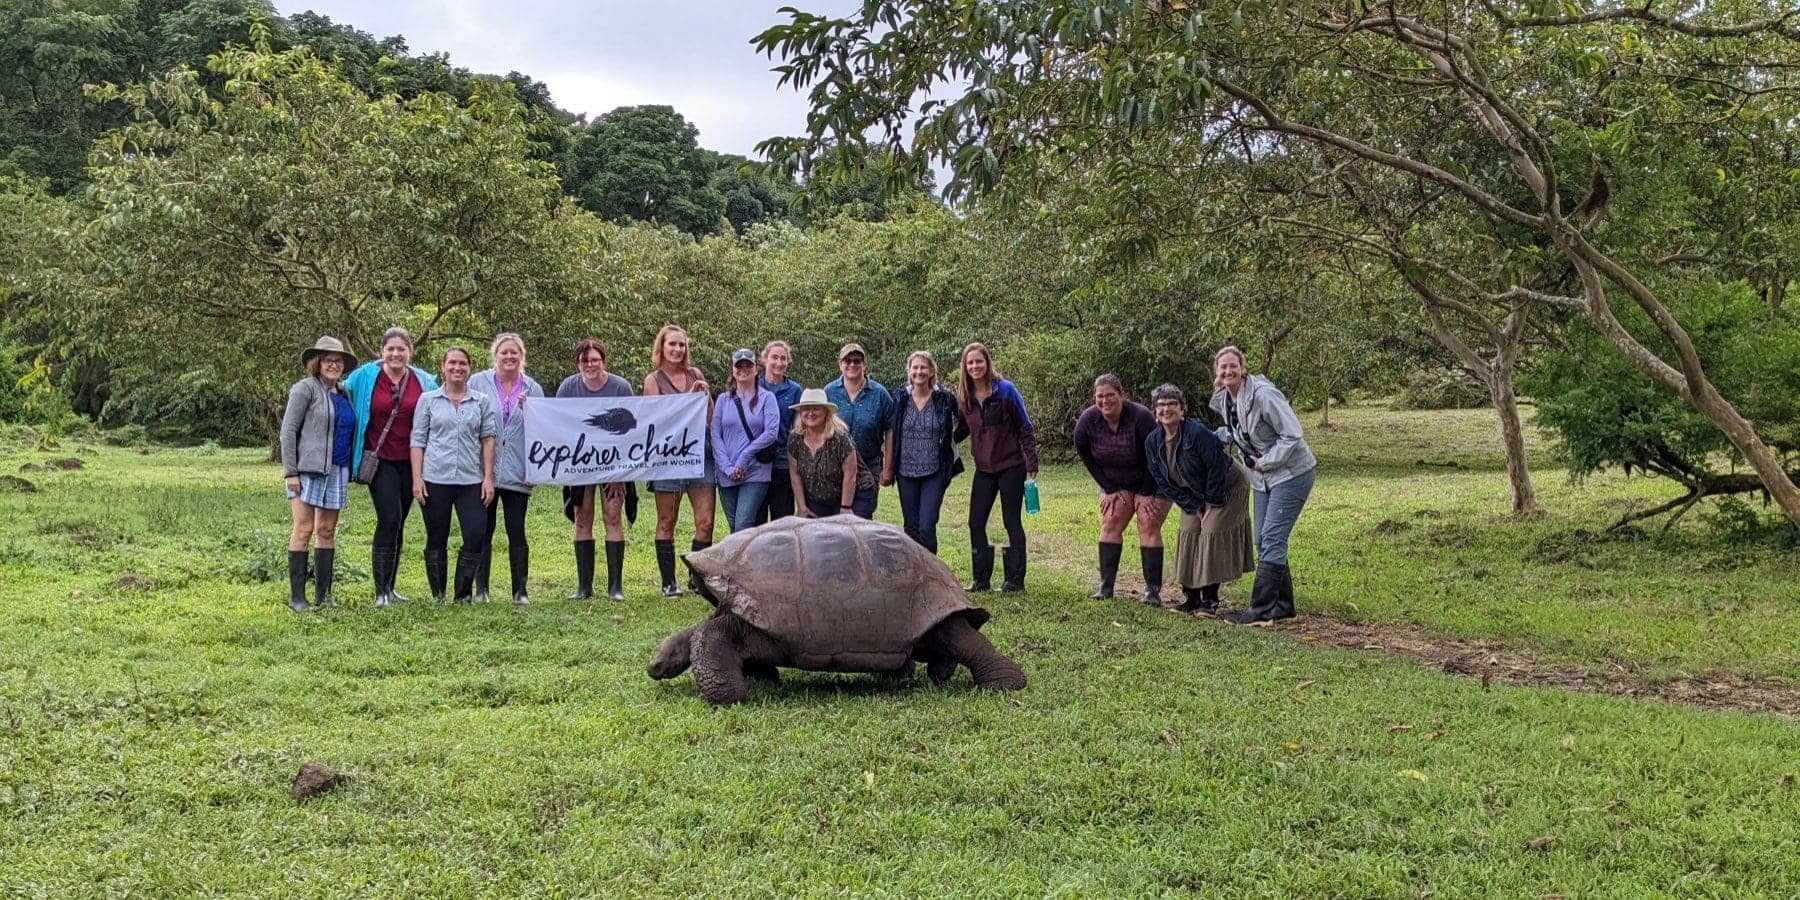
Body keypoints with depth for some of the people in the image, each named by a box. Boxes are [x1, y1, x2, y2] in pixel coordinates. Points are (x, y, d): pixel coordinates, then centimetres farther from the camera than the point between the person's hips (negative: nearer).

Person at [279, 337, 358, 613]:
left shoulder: (344, 393, 15)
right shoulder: (305, 389, -4)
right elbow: (288, 431, -7)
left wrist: (351, 470, 13)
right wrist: (290, 471, -13)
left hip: (337, 470, 6)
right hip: (308, 469, -6)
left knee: (327, 531, 8)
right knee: (303, 530, -5)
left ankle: (323, 595, 14)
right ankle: (297, 596, -1)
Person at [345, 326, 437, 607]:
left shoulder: (425, 382, 4)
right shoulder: (364, 377, -3)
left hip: (409, 461, 3)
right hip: (379, 461, -3)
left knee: (398, 524, 10)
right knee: (389, 519, -14)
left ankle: (390, 587, 20)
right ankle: (380, 591, -8)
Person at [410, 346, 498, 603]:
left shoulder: (482, 402, 9)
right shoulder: (428, 400, 6)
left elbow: (488, 439, 7)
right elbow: (418, 440, 5)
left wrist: (488, 478, -1)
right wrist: (417, 478, -3)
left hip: (470, 480, 1)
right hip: (435, 479, -1)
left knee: (476, 537, -8)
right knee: (436, 541, 6)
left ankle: (463, 594, 5)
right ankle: (437, 596, 16)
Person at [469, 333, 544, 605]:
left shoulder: (533, 389, 7)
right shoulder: (478, 383, 4)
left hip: (517, 474, 0)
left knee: (517, 532, 2)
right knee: (483, 531, 6)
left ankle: (520, 590, 9)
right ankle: (481, 589, 15)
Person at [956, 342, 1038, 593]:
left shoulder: (1005, 390, -9)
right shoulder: (964, 398, 4)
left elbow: (1025, 428, -6)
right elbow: (962, 430, 16)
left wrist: (1031, 462, -9)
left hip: (1011, 466, -5)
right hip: (983, 469, 5)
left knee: (1012, 522, 1)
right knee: (976, 522, 2)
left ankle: (1015, 580, 8)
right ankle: (981, 579, 11)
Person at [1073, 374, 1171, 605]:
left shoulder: (1140, 417, -28)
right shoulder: (1087, 420, -16)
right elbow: (1086, 456, -4)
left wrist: (1147, 494, -16)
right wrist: (1109, 489, -4)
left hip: (1152, 484, -4)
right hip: (1115, 484, 4)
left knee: (1149, 527, -11)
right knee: (1110, 525, -6)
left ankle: (1153, 590, -10)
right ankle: (1105, 586, -4)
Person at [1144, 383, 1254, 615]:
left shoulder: (1198, 432, -29)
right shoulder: (1153, 441, -9)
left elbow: (1217, 466, -26)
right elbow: (1163, 481, -3)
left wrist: (1213, 503, -18)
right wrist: (1193, 507, -7)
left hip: (1228, 488, -6)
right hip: (1195, 494, 6)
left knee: (1212, 533, -14)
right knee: (1189, 535, -1)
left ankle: (1210, 599, -7)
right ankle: (1191, 597, 6)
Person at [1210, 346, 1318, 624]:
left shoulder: (1262, 394, -22)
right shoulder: (1223, 400, 3)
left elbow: (1292, 434, -22)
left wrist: (1265, 462, -18)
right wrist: (1215, 437, 3)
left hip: (1292, 473, -9)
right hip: (1263, 479, 9)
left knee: (1272, 539, -11)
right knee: (1263, 541, 10)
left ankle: (1262, 609, -8)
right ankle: (1283, 605, 20)